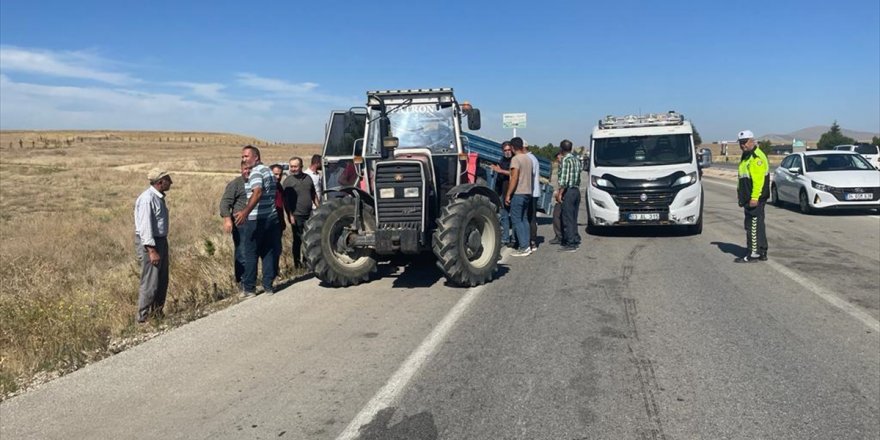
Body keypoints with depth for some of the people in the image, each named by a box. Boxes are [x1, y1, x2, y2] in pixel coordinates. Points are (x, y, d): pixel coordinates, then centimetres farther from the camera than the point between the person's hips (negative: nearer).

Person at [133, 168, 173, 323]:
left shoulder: (159, 197, 11)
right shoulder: (147, 199, -19)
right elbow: (145, 226, -22)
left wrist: (160, 247, 19)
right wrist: (151, 250, -24)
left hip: (161, 240, 10)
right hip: (149, 243, -10)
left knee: (162, 281, 15)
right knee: (150, 283, -6)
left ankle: (158, 314, 26)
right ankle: (143, 318, 3)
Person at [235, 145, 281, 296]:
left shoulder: (256, 172, -12)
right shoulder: (268, 170, 16)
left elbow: (257, 192, -28)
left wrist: (245, 212, -39)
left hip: (256, 220, -8)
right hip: (272, 217, 8)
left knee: (250, 254, 1)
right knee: (268, 252, 10)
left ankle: (249, 288, 5)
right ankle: (268, 285, 13)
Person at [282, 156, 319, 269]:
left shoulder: (308, 178, 9)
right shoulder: (288, 181, -5)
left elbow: (314, 195, 18)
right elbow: (285, 200, -9)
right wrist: (290, 215, -15)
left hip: (309, 214, 4)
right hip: (296, 216, -4)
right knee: (298, 240, 3)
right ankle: (297, 263, 13)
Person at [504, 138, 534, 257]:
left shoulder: (516, 159, -13)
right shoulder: (528, 158, 13)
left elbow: (514, 178, -19)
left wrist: (508, 194, -16)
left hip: (518, 193, -8)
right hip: (528, 192, 9)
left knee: (516, 220, -5)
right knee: (524, 219, 13)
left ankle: (524, 247, -10)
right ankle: (527, 246, 13)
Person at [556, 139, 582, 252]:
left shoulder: (565, 160, -12)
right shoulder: (576, 159, 13)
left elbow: (564, 179, -19)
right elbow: (578, 177, 15)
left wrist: (560, 193, -16)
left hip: (568, 191, -8)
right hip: (577, 191, 9)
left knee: (567, 218, -5)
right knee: (573, 218, 15)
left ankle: (570, 244, -5)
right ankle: (575, 240, 19)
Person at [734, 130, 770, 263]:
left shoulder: (757, 157, -14)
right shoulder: (746, 156, 19)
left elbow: (759, 179, -22)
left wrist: (754, 197, -26)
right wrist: (741, 195, 22)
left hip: (755, 198, -11)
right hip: (748, 198, 11)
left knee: (753, 226, -8)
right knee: (757, 225, 14)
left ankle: (753, 254, -5)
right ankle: (762, 253, 21)